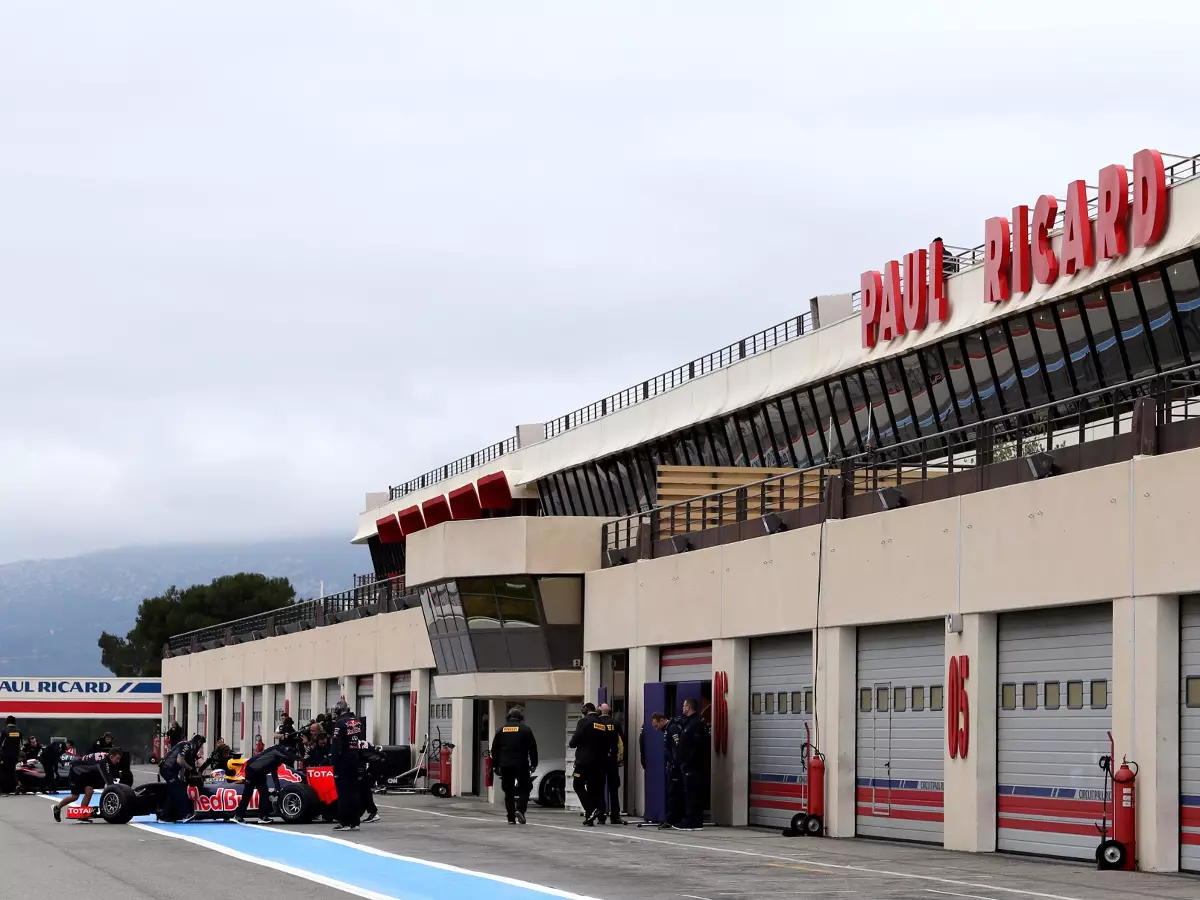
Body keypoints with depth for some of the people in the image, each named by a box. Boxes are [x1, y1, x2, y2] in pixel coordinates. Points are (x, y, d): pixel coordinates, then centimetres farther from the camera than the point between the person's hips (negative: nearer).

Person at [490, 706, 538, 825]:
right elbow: (533, 748, -3)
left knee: (509, 792, 8)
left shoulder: (502, 729, 8)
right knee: (525, 788, 8)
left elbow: (494, 749, 9)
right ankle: (520, 810, -13)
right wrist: (534, 763, 6)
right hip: (521, 765, -3)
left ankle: (511, 818, 5)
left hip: (505, 765, 3)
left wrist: (496, 765, 15)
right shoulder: (525, 729, -3)